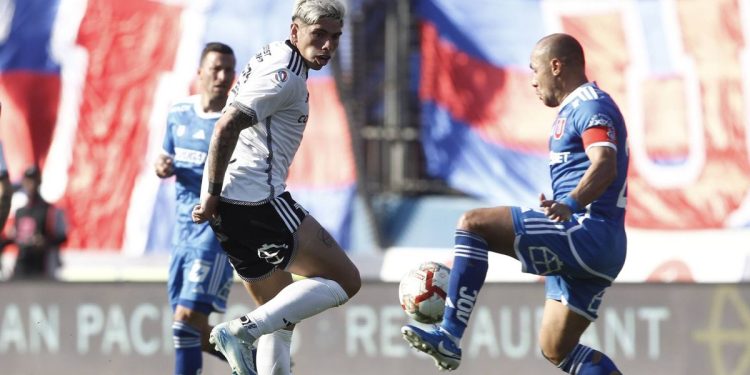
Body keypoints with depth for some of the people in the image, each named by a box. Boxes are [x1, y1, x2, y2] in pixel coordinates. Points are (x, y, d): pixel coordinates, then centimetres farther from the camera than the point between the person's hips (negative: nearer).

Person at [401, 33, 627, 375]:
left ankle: (449, 338, -22)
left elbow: (605, 166, -25)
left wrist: (569, 205, -42)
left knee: (473, 223, -16)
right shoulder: (577, 109, 25)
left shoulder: (590, 105, -8)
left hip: (587, 232, -11)